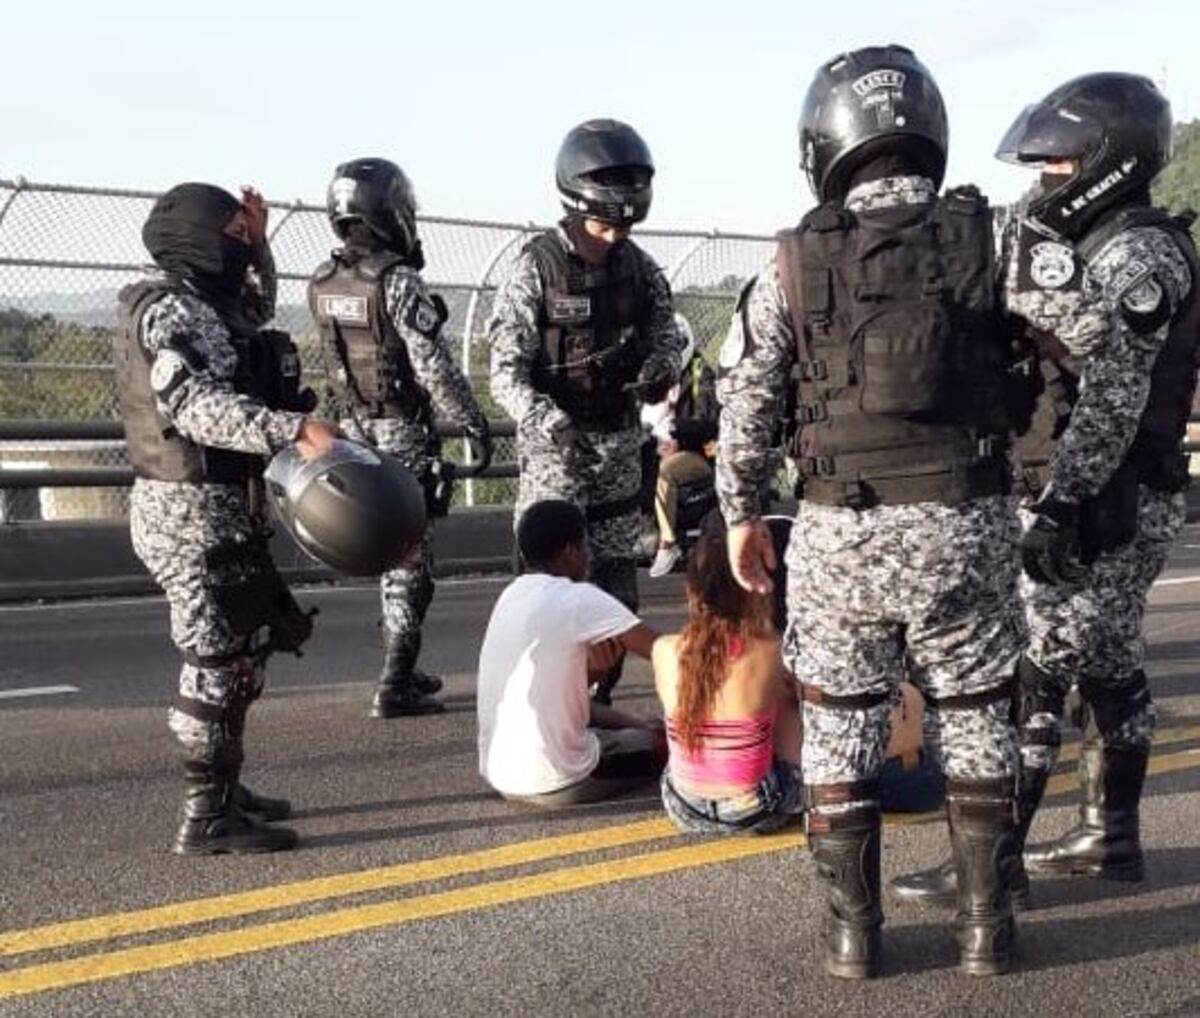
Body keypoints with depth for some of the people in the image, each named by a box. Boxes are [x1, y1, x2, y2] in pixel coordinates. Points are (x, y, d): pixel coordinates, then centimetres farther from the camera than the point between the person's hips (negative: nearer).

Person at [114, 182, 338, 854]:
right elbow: (200, 406, -30)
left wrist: (259, 246, 20)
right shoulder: (171, 312, -16)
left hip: (222, 505, 11)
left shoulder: (208, 305, 14)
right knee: (219, 659, -6)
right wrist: (295, 430, -39)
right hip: (196, 512, -11)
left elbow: (258, 310, 36)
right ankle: (208, 819, 0)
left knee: (242, 650, 19)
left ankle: (224, 790, 31)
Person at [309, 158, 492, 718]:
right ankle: (395, 687, 0)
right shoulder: (397, 280, -18)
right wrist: (474, 423, -10)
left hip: (353, 428, 7)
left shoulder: (321, 283, 4)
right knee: (410, 557, -1)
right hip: (403, 433, -7)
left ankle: (403, 668, 28)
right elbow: (434, 365, -18)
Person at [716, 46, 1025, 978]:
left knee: (839, 727, 12)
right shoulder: (997, 241, 0)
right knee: (976, 724, 14)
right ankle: (986, 924, 21)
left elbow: (744, 403, 3)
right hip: (968, 522, 1)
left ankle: (854, 928, 17)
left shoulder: (797, 261, 0)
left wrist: (742, 513, 13)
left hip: (840, 528, 0)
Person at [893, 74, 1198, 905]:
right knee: (1111, 670, 15)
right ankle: (1111, 838, 25)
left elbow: (1112, 400, -22)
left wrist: (1059, 507, -24)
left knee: (1029, 673, -8)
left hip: (1102, 503, -10)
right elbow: (1057, 370, 14)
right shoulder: (1117, 251, 16)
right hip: (1114, 499, 10)